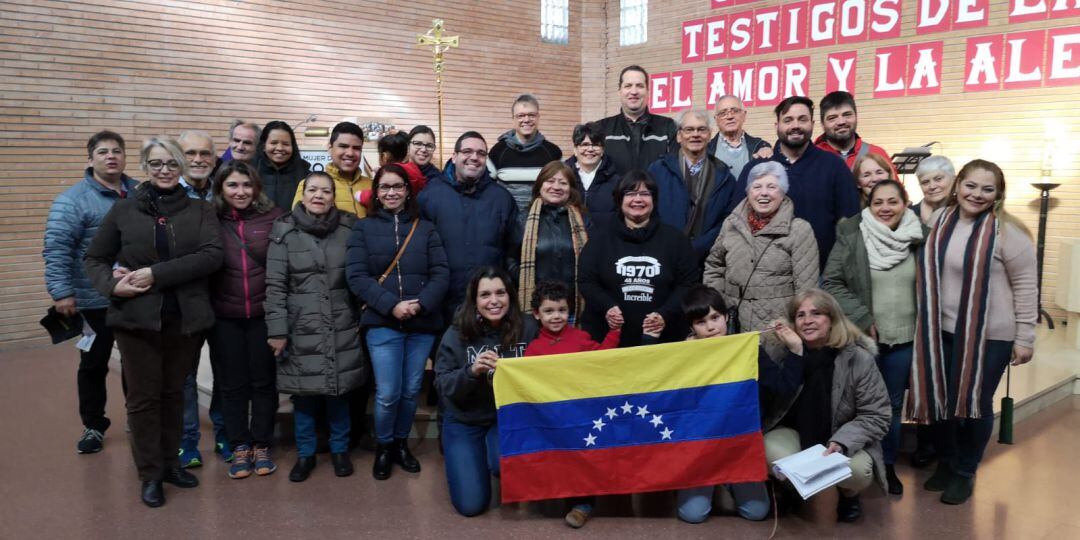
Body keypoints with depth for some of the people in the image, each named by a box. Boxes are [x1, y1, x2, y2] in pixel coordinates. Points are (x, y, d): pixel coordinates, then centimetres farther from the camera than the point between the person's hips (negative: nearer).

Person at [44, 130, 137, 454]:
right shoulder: (73, 199, -9)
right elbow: (56, 249, -14)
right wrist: (61, 292, -19)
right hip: (96, 300, -4)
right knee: (94, 365, 9)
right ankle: (93, 426, 24)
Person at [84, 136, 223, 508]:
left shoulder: (200, 211, 3)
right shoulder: (123, 210, 3)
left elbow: (212, 256, -12)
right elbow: (95, 259, 9)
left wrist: (156, 273, -19)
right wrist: (112, 284, -13)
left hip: (186, 318, 1)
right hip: (137, 317, 0)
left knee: (173, 393, 13)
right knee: (144, 396, 6)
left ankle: (170, 462, 29)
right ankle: (150, 474, 19)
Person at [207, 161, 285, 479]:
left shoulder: (273, 218, -3)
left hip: (263, 314, -1)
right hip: (224, 317, 1)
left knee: (264, 381, 10)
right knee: (231, 384, 10)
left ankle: (262, 446, 24)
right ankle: (240, 448, 24)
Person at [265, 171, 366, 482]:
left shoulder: (349, 228, 1)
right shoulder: (285, 231, -2)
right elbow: (275, 285, -4)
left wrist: (365, 317, 3)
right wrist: (276, 329, -8)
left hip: (342, 328, 1)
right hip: (301, 329, -1)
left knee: (339, 390, 9)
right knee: (303, 393, 6)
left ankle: (339, 449, 28)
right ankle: (305, 453, 25)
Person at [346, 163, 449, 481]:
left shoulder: (425, 229, 10)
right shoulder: (363, 229, 5)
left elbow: (441, 274, 2)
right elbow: (357, 276, -5)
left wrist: (421, 304, -15)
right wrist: (392, 305, -16)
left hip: (422, 324, 2)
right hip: (382, 323, -2)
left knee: (411, 391, 9)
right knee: (387, 393, -4)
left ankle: (401, 443, 30)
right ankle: (383, 447, 21)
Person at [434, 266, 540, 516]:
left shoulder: (527, 328, -10)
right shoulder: (457, 334, -10)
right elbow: (443, 386, -11)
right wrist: (471, 371, -29)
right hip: (464, 420, 0)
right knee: (471, 504, -4)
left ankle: (502, 462, 8)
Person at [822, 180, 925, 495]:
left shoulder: (916, 238, 0)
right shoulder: (851, 236, -7)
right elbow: (831, 284, -7)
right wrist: (862, 317, -12)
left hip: (903, 339, 2)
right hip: (862, 336, -2)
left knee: (893, 405, 14)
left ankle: (888, 465, 31)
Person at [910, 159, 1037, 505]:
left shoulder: (1007, 232, -11)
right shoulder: (940, 223, 4)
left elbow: (1025, 287, -7)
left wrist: (1024, 338, -8)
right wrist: (927, 323, 14)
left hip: (989, 335, -4)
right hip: (942, 332, 5)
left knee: (975, 403, 7)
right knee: (939, 399, 11)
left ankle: (965, 472, 26)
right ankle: (945, 463, 33)